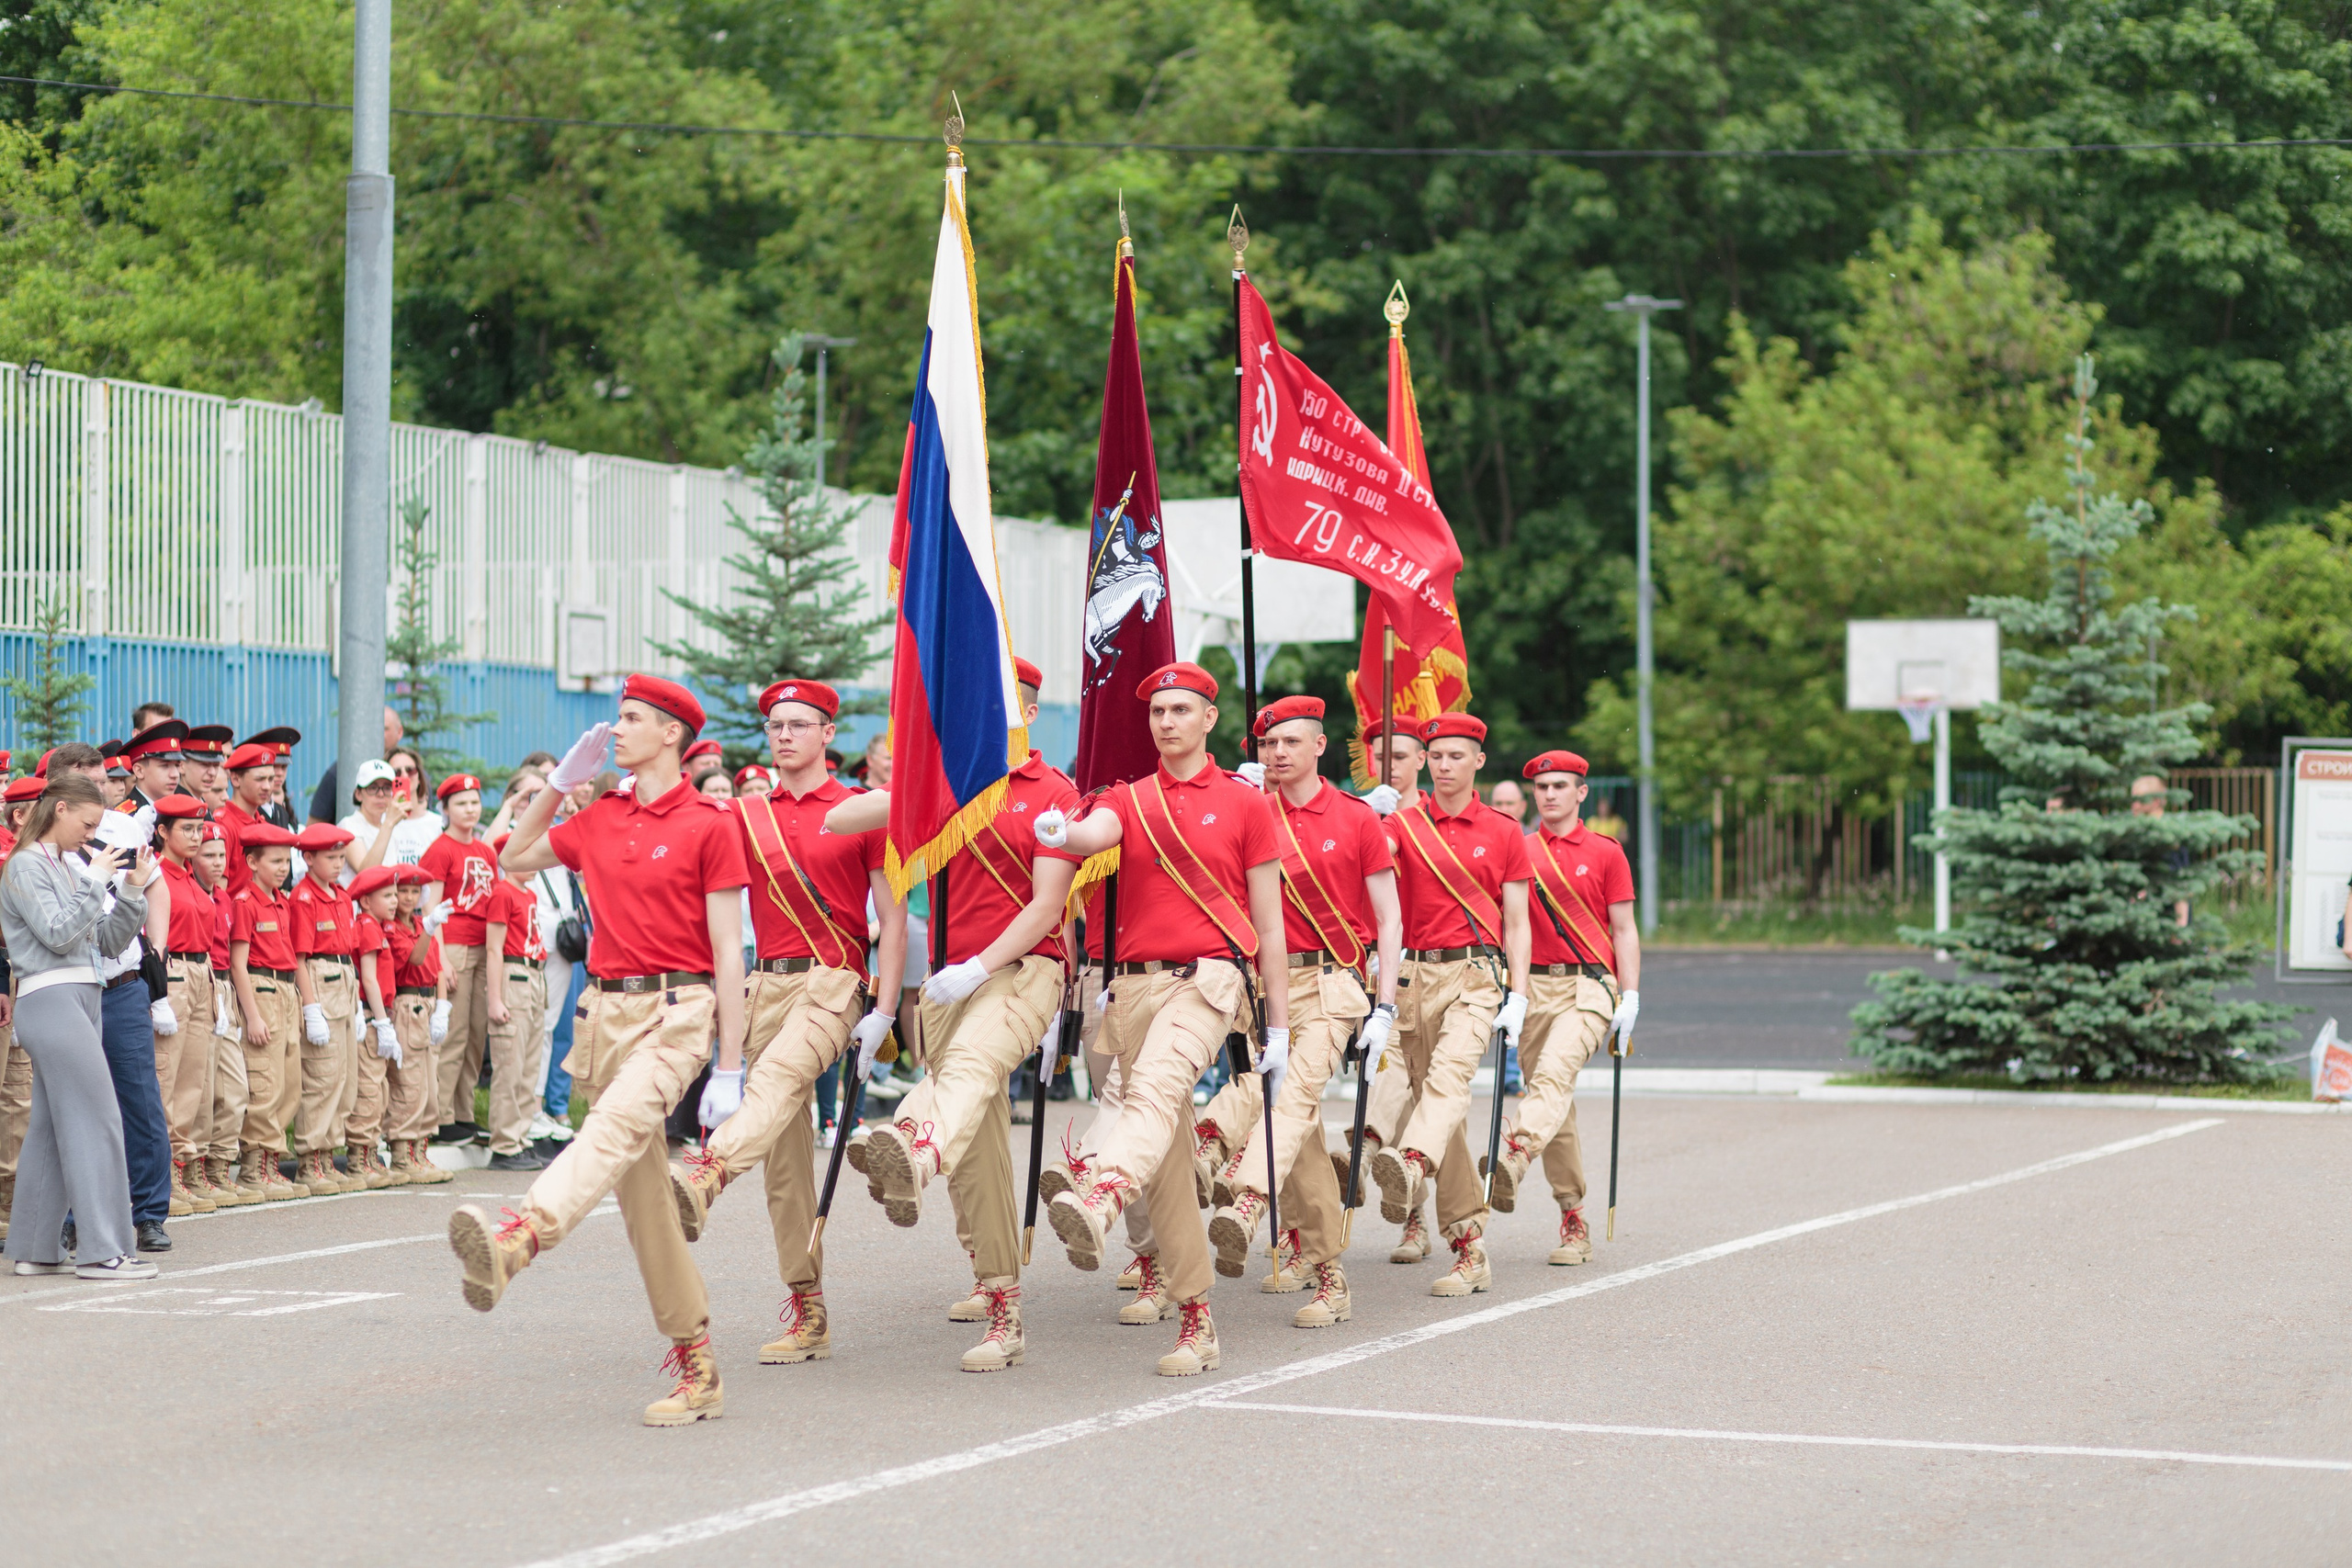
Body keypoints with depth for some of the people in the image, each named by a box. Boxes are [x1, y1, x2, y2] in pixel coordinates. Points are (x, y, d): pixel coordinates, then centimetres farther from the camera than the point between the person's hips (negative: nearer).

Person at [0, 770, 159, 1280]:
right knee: (97, 1120, -11)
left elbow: (109, 941, 15)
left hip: (80, 998, 9)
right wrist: (95, 881, -12)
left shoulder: (73, 865, 17)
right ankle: (102, 1248, -12)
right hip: (50, 999, -9)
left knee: (51, 1126, 10)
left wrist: (133, 891, 4)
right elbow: (59, 934, -16)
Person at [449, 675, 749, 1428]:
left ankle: (515, 1240, -60)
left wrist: (730, 1068, -8)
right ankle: (696, 1366, 10)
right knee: (640, 1186, 5)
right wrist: (561, 780, 17)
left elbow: (727, 952, -5)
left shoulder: (708, 825, -3)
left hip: (676, 1009, -7)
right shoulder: (600, 821, 14)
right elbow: (514, 860, 28)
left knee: (616, 1126, -33)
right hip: (608, 1008, 7)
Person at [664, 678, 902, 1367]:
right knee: (785, 1159, 3)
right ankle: (807, 1314, 7)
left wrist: (883, 1010, -7)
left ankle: (703, 1176, -62)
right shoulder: (744, 818, 13)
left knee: (777, 1077, -35)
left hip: (835, 981, -5)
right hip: (768, 982, 5)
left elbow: (893, 915, 2)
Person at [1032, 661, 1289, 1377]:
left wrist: (1278, 1024, 4)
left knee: (1156, 1086, -33)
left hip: (1210, 977, -4)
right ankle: (1197, 1324, 8)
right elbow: (1094, 834, -9)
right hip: (1136, 984, 4)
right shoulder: (1128, 800, 15)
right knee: (1168, 1160, 3)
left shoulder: (1245, 803, 7)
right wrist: (1060, 832, -35)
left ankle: (1098, 1201, -61)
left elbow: (1268, 923, 7)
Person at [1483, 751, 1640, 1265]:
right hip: (1534, 986, 4)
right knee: (1553, 1101, 5)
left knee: (1555, 1072, -28)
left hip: (1589, 985, -4)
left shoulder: (1605, 853, 6)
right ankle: (1574, 1221, 10)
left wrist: (1630, 999, -3)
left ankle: (1511, 1161, -50)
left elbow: (1623, 930, 5)